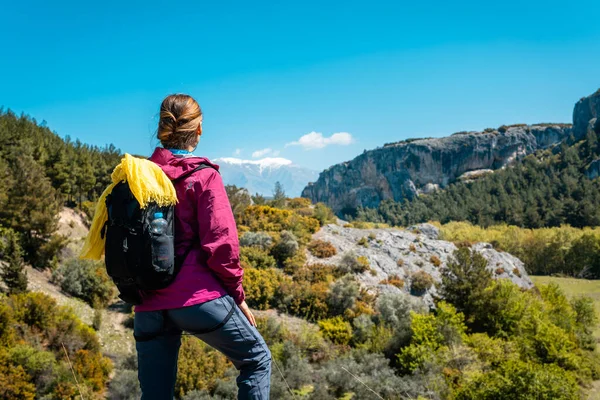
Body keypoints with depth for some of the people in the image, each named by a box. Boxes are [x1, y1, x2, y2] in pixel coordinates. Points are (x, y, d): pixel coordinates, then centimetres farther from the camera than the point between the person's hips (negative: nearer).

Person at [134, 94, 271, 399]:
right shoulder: (203, 176, -6)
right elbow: (220, 243, -11)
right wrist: (237, 295, 1)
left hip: (149, 306, 5)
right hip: (199, 297, -5)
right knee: (257, 359, 16)